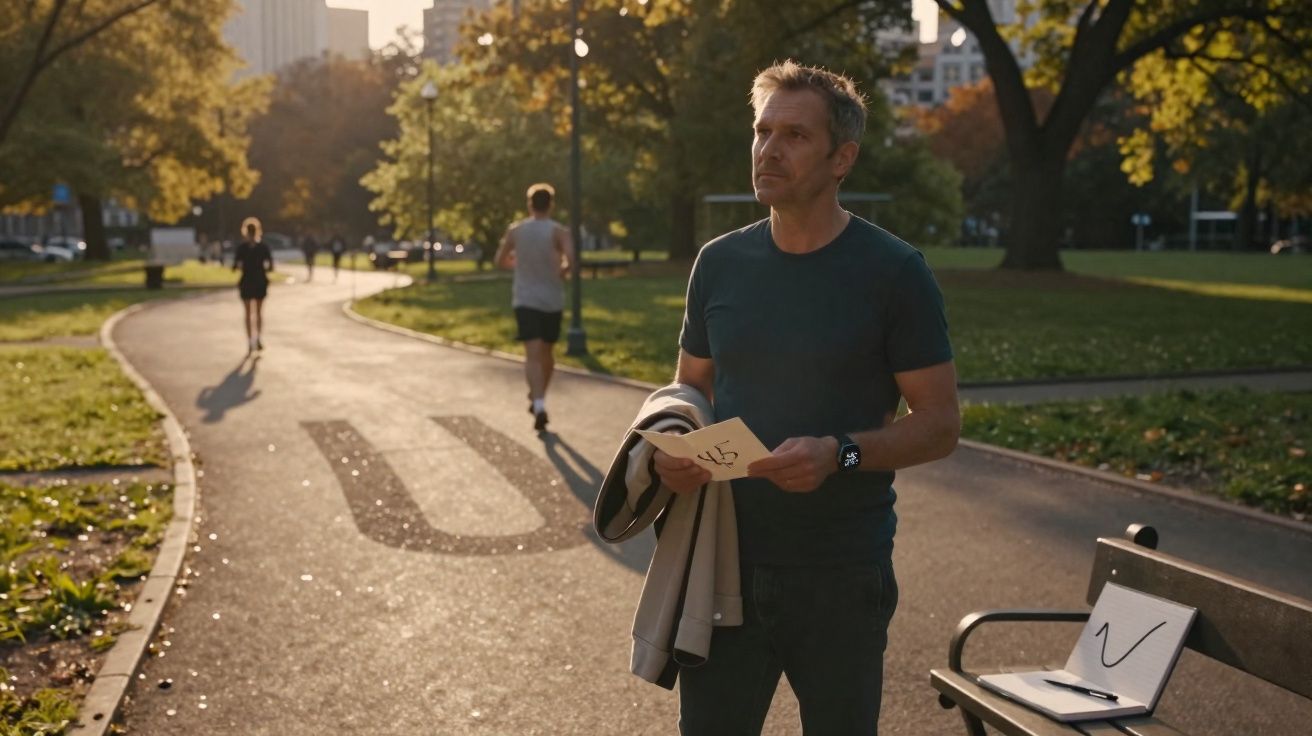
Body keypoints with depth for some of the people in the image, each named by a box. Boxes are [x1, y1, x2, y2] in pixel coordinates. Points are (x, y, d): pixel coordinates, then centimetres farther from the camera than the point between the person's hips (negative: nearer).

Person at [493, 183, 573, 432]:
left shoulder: (515, 230, 2)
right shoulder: (558, 231, -6)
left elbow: (500, 260, 11)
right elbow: (571, 258, -23)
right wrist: (562, 271, -2)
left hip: (525, 300, 0)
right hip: (552, 300, 0)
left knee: (532, 354, -10)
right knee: (546, 353, 19)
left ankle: (539, 404, -29)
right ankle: (538, 399, 33)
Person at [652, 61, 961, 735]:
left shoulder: (894, 273, -7)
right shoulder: (720, 262, 5)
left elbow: (939, 425, -6)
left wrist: (840, 453, -23)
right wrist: (669, 447, -7)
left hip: (841, 575, -3)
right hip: (726, 558, 3)